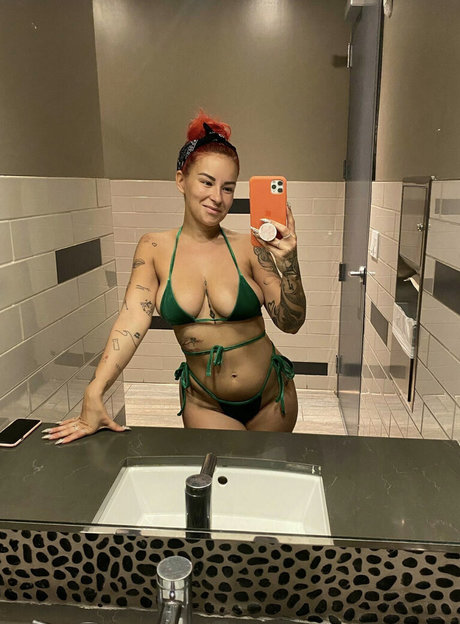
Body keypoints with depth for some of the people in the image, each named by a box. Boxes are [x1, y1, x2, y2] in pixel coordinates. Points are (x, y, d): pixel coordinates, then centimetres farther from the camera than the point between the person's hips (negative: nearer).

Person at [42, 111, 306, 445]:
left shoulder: (248, 248, -12)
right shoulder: (155, 248, -7)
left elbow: (291, 323, -12)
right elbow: (133, 319, -16)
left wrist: (289, 264, -29)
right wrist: (94, 394, -26)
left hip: (270, 398, 1)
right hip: (204, 404, 0)